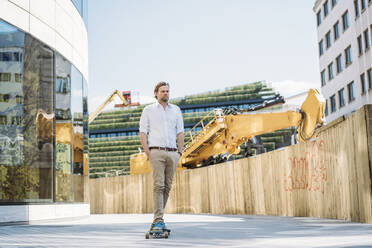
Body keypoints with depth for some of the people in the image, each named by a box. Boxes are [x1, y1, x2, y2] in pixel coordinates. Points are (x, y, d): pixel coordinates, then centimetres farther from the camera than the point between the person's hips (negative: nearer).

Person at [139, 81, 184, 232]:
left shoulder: (176, 110, 16)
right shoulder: (148, 110, 8)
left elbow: (180, 133, 15)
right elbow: (142, 133, 4)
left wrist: (180, 152, 5)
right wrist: (147, 153, -7)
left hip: (172, 153, 4)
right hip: (156, 152, -3)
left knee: (167, 186, 3)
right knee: (158, 185, -13)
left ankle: (157, 219, 11)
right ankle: (158, 221, -13)